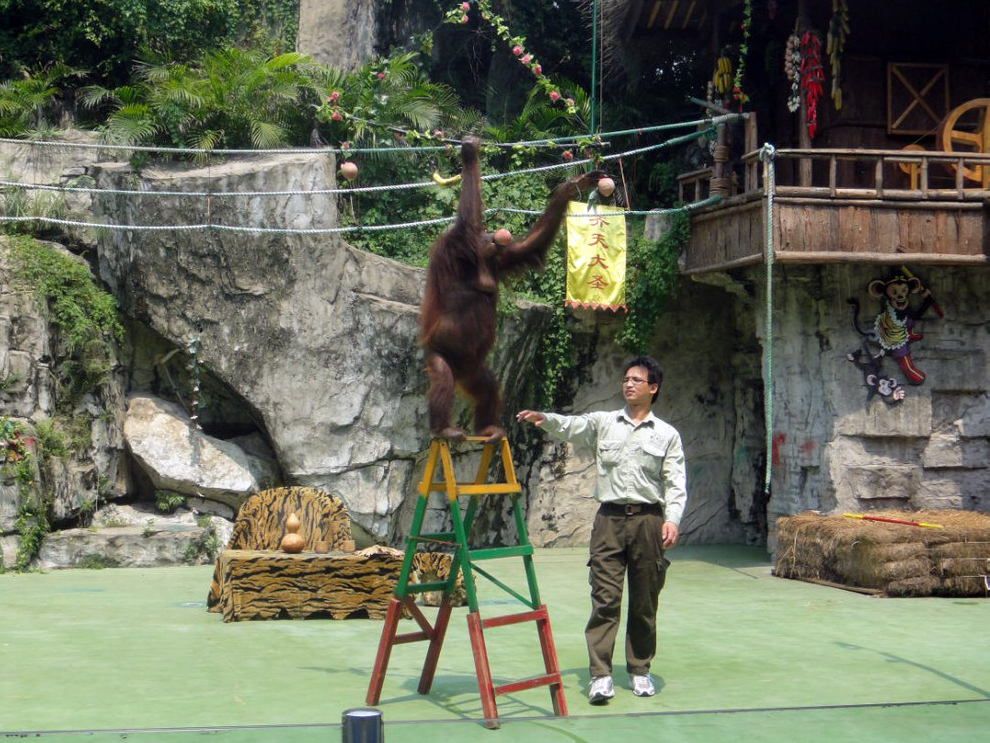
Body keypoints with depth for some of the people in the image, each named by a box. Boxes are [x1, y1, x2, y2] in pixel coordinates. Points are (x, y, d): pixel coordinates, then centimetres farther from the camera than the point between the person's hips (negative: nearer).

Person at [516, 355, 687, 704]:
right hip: (610, 518, 0)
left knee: (644, 602, 7)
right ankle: (600, 675, -7)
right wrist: (544, 419, -28)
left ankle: (640, 670, 20)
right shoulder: (603, 422, 10)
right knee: (605, 598, -7)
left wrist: (672, 519, -11)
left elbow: (675, 482, 3)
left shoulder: (667, 435, 8)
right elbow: (571, 427, -7)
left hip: (648, 518, 0)